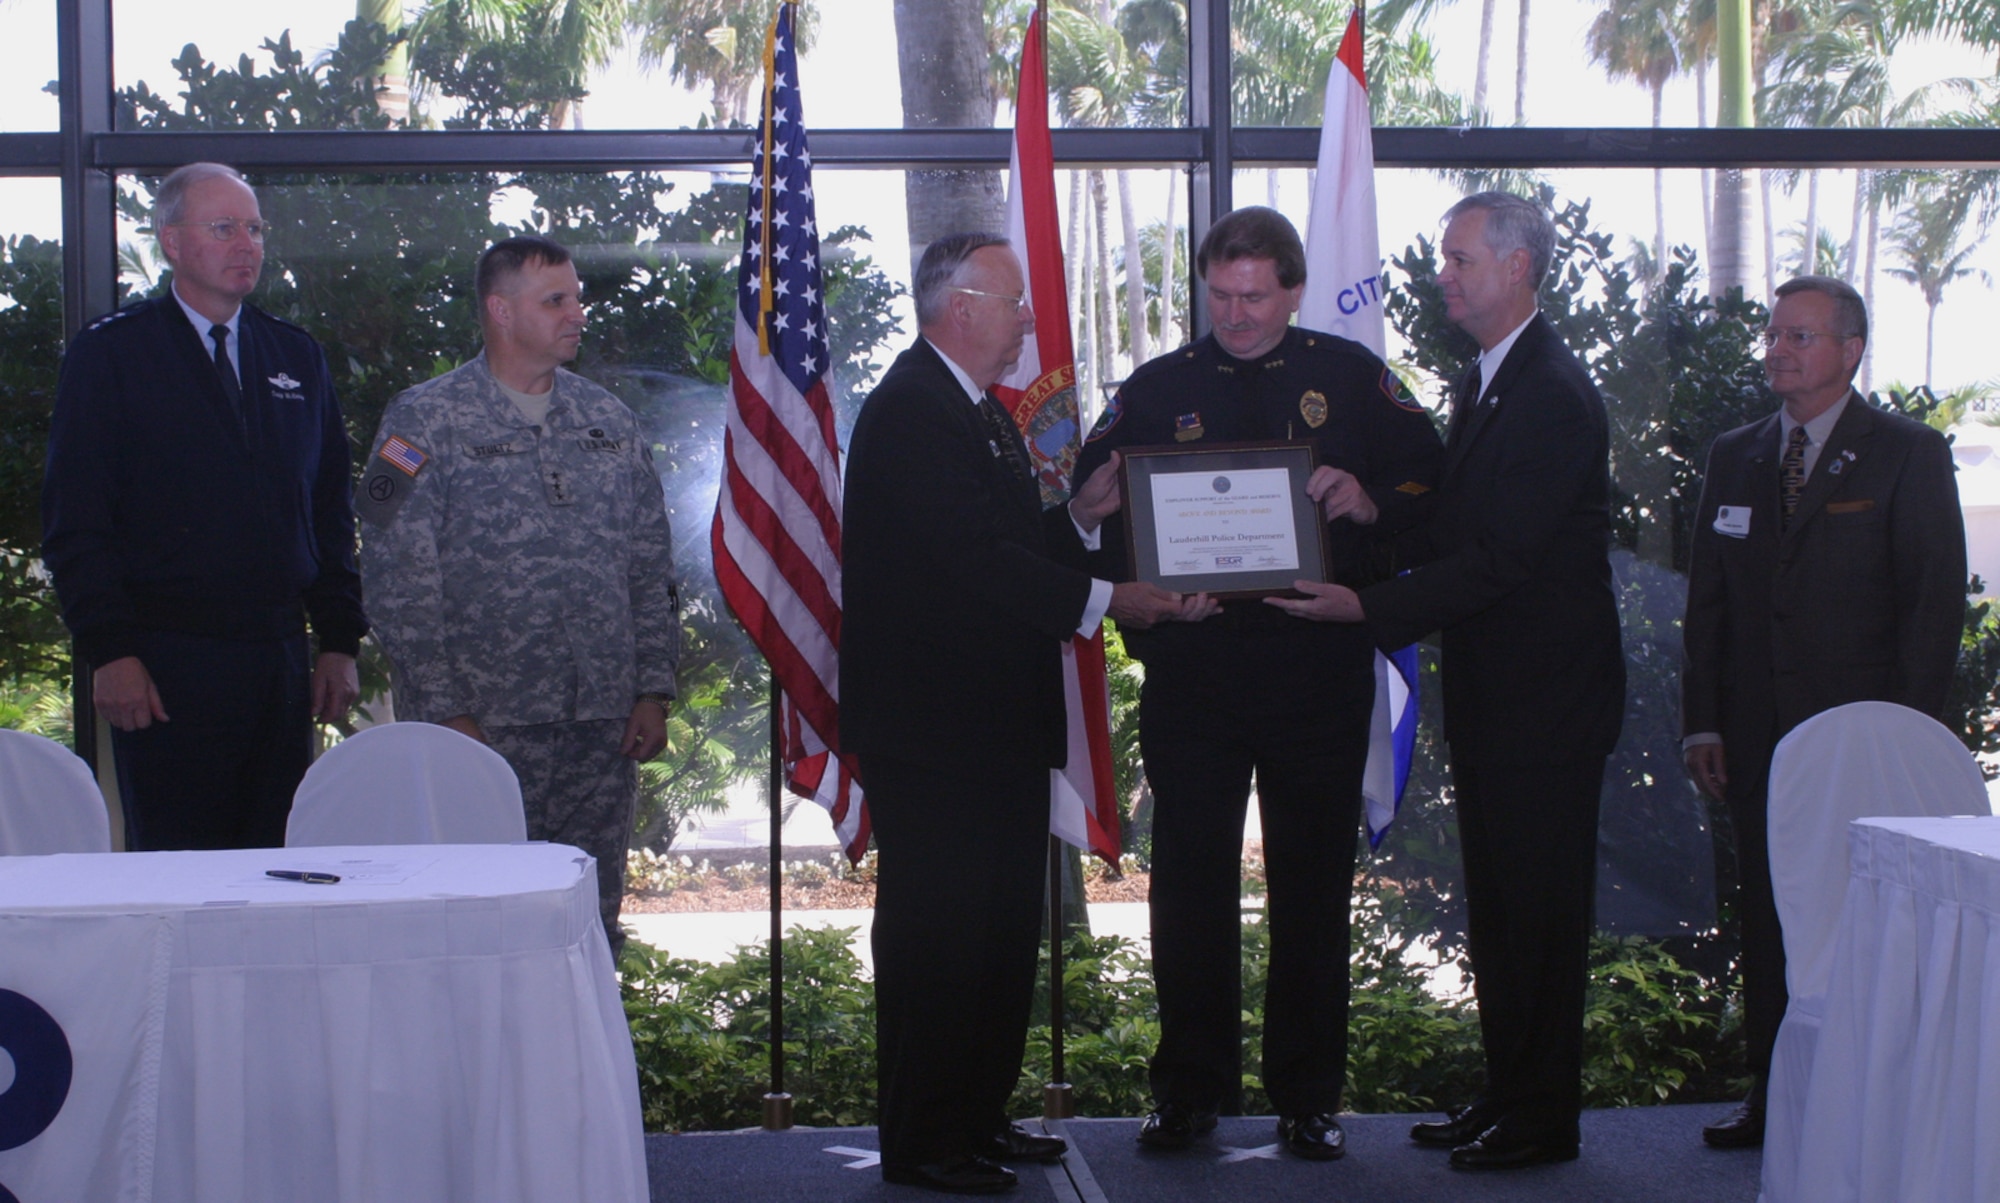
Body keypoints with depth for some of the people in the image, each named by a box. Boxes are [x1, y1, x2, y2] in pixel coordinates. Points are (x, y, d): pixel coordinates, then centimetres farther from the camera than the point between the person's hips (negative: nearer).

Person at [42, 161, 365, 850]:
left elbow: (332, 511, 16)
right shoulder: (110, 354, 0)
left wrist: (339, 643, 8)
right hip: (167, 669, -4)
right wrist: (109, 651, -13)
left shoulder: (297, 358, 15)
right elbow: (73, 524, -4)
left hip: (282, 661, 4)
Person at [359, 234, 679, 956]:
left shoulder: (609, 423, 13)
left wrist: (653, 690, 6)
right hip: (485, 726, -4)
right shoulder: (427, 423, -2)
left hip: (605, 726, 4)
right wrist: (445, 711, -11)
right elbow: (398, 579, -6)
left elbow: (651, 566, 15)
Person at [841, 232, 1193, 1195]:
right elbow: (969, 557, -24)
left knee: (1000, 930, 16)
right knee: (933, 935, -3)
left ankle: (979, 1114, 27)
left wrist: (1078, 515, 3)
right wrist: (1102, 601, -21)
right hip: (931, 731, -11)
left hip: (997, 723, 11)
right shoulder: (909, 412, -16)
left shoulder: (982, 412, 17)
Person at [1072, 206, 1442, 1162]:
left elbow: (1430, 477, 5)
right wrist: (1142, 594, -13)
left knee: (1313, 887, 6)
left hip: (1320, 676, 0)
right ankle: (1190, 1089, 16)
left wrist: (1368, 502, -15)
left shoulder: (1350, 378, 7)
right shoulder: (1157, 389, 9)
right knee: (1190, 885, 3)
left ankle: (1308, 1095, 16)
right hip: (1190, 674, 1)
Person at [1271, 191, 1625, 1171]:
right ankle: (1504, 1096, 26)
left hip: (1545, 700, -10)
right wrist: (1377, 506, -3)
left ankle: (1541, 1117, 10)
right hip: (1491, 695, 10)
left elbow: (1500, 558, -23)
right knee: (1498, 910, 16)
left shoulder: (1554, 397, -17)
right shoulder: (1484, 382, 14)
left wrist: (1368, 608, -24)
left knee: (1536, 910, -1)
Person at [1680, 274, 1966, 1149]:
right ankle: (1772, 1093, 15)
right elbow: (1707, 600, 13)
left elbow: (1935, 600, -4)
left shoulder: (1909, 455, 0)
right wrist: (1702, 721, 5)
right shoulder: (1734, 457, 13)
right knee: (1766, 917, 7)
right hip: (1757, 738, 4)